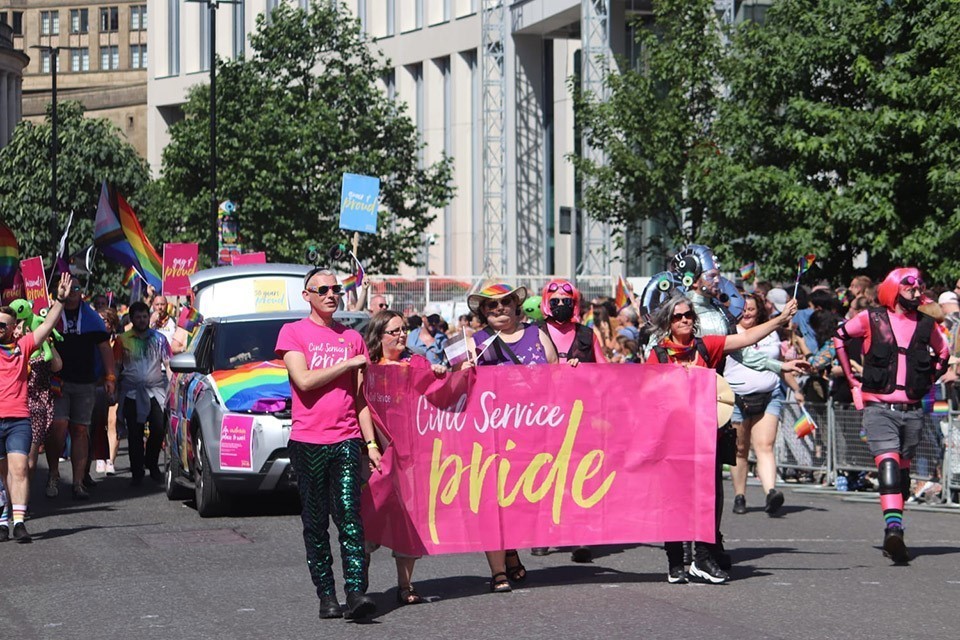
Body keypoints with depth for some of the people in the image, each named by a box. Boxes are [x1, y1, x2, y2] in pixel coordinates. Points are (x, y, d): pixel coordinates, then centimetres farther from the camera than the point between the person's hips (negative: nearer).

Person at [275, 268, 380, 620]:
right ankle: (326, 596, 7)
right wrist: (348, 364, -5)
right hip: (307, 441, -2)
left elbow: (360, 398, 15)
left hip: (346, 440, 2)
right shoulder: (293, 332, 4)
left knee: (350, 515, -11)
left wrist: (371, 442, 9)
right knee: (315, 523, 3)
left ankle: (356, 591, -17)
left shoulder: (352, 338, 14)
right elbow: (304, 380, -10)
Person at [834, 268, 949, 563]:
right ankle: (894, 529, -31)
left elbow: (943, 351, 27)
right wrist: (852, 378, 10)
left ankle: (894, 537, 17)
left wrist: (927, 380, 14)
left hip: (912, 411, 4)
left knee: (902, 472, 9)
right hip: (879, 408, -3)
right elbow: (839, 336, 14)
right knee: (889, 465, -20)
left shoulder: (926, 324, 8)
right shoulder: (872, 319, 1)